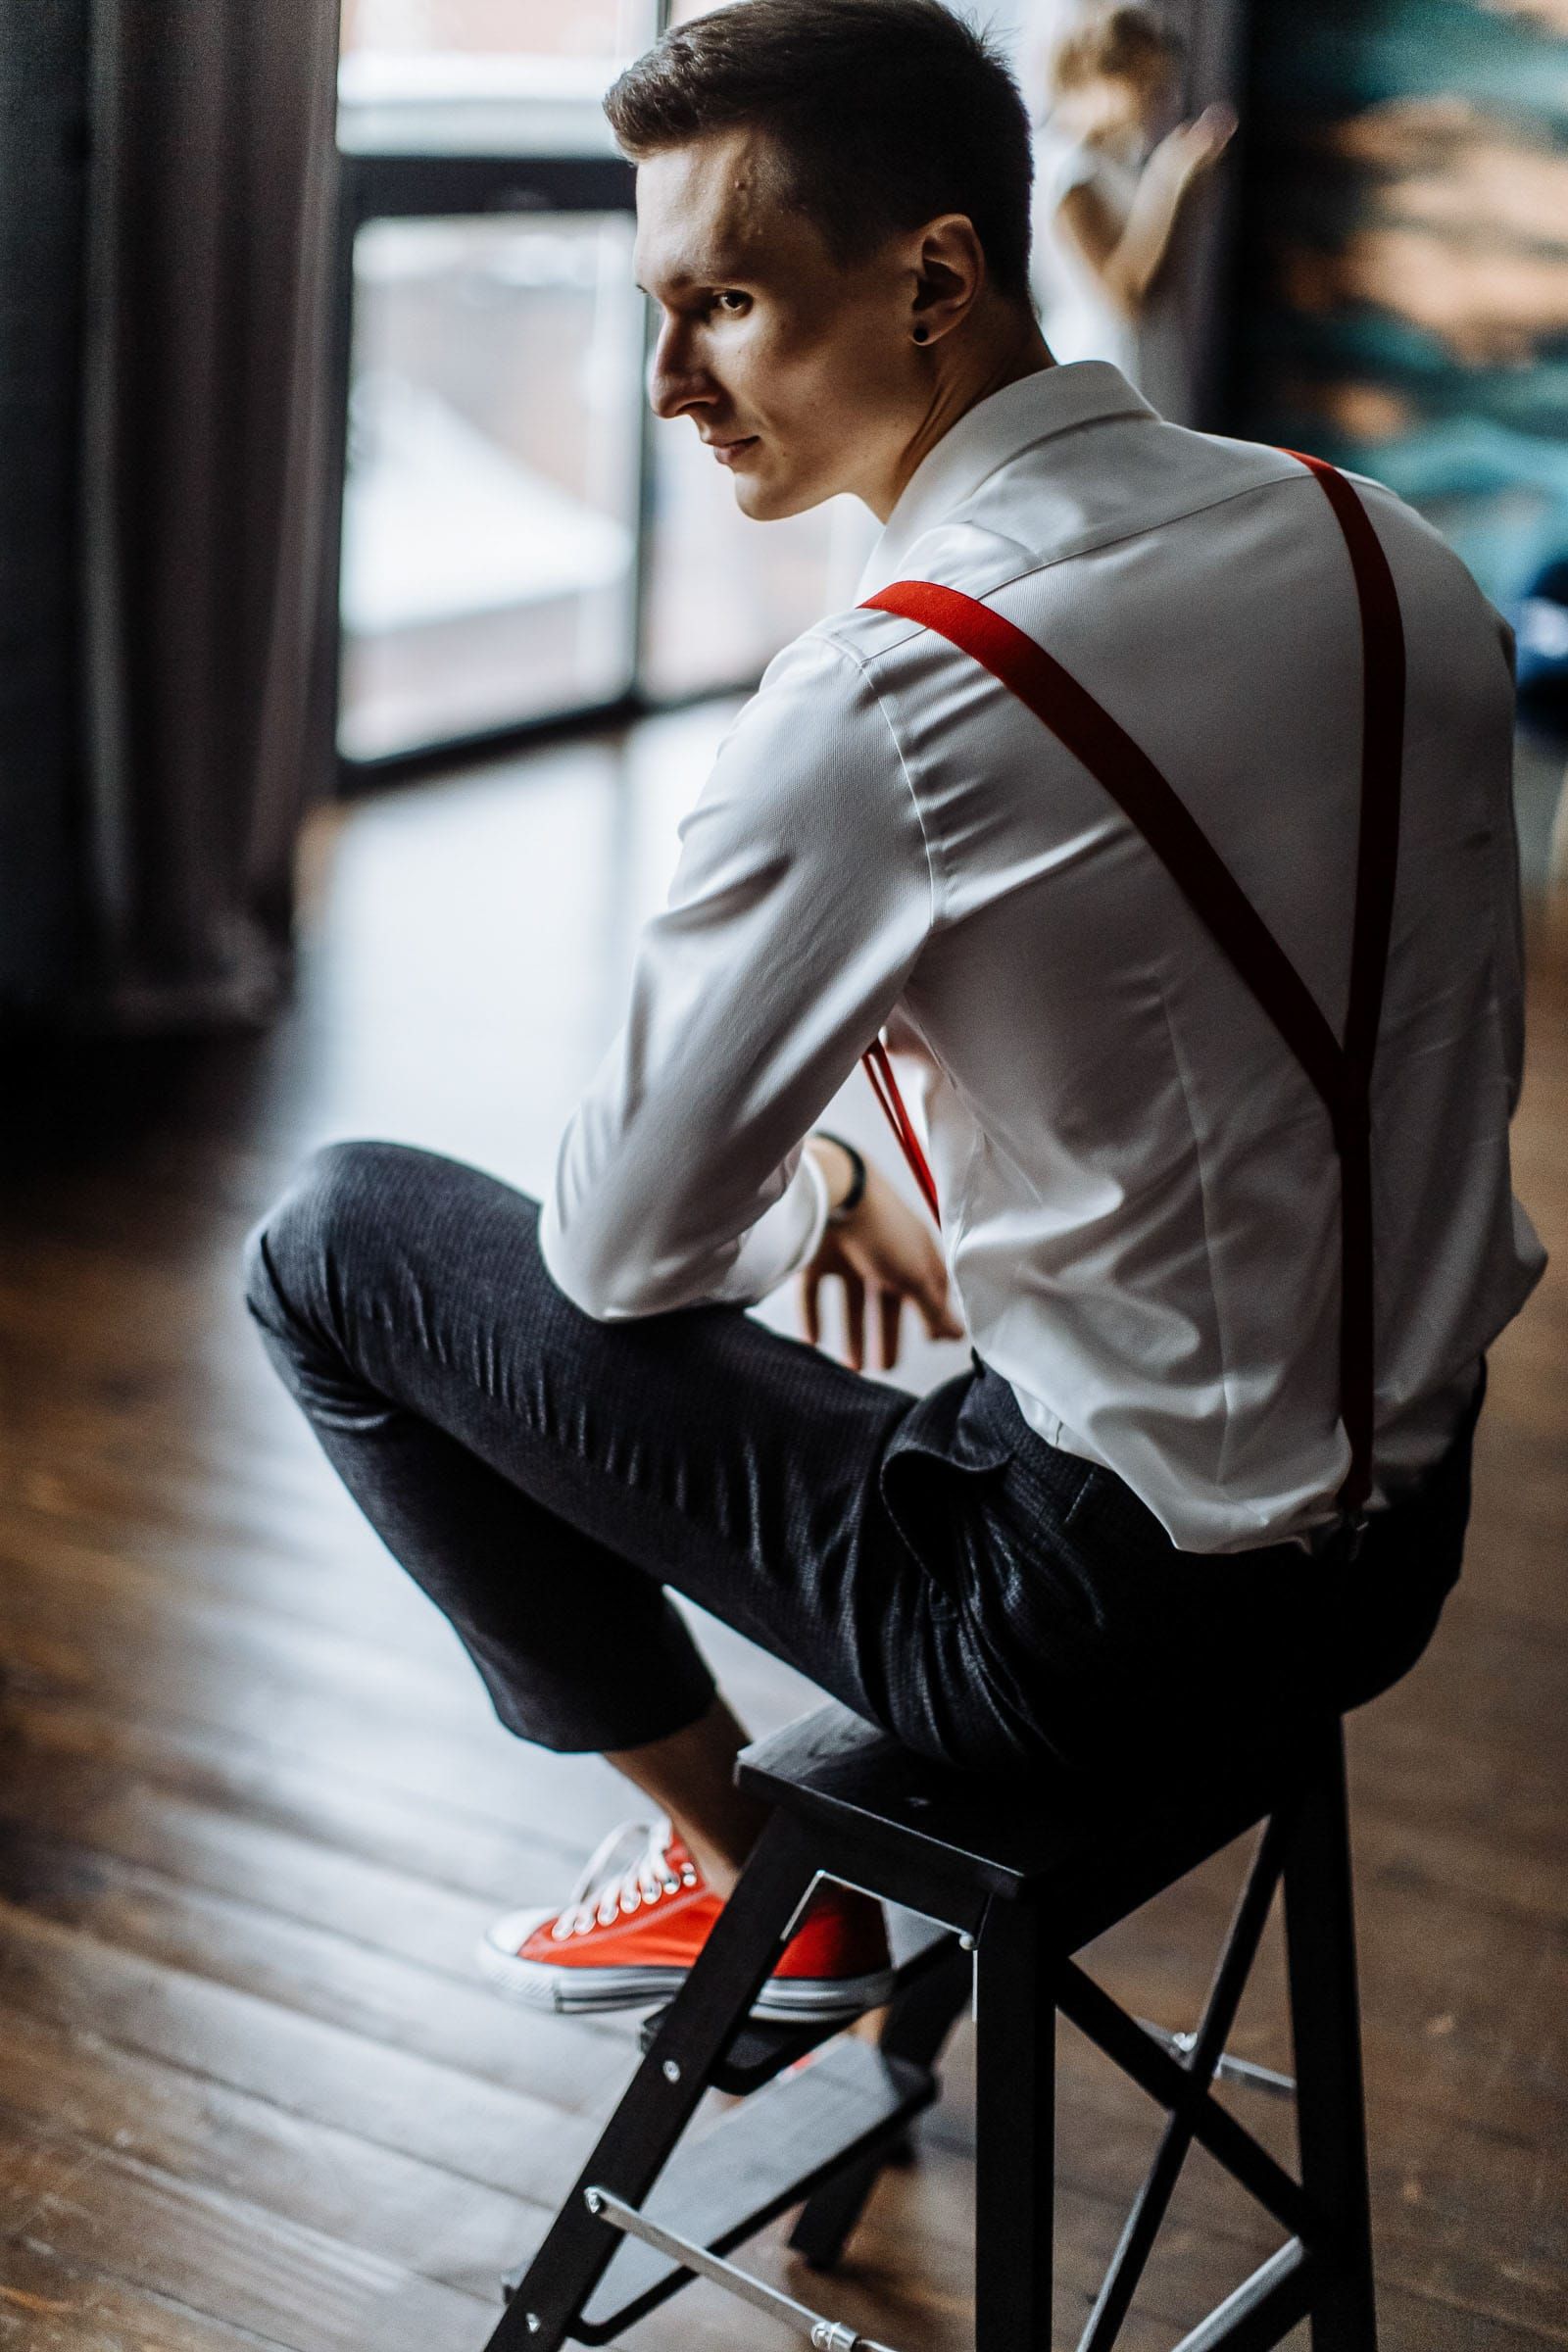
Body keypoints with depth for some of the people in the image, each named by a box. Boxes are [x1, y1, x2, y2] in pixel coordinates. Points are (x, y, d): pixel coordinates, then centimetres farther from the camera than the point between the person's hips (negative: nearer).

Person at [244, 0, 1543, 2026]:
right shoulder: (1386, 546, -2)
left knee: (333, 1236, 2)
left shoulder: (879, 708, -24)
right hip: (1406, 1549, 8)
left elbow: (625, 1245, -15)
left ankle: (747, 1874, 16)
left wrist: (826, 1200, 9)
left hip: (1110, 1614, -7)